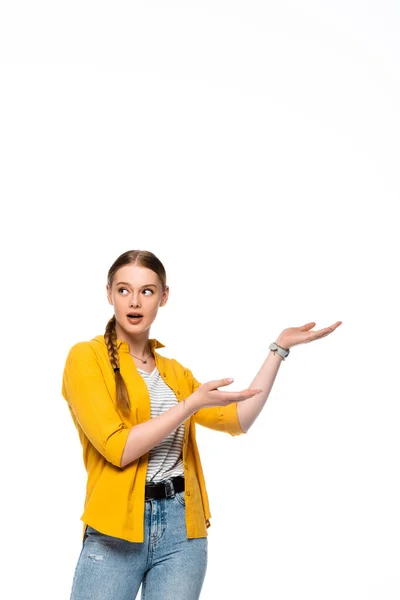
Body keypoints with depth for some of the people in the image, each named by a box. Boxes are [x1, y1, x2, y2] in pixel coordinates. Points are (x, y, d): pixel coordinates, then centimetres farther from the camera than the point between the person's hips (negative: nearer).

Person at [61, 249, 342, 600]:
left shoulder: (174, 371, 13)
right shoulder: (86, 356, -4)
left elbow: (237, 420, 10)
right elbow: (117, 447, -13)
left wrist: (280, 348, 10)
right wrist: (191, 403, -13)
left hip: (183, 529, 4)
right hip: (116, 529, -4)